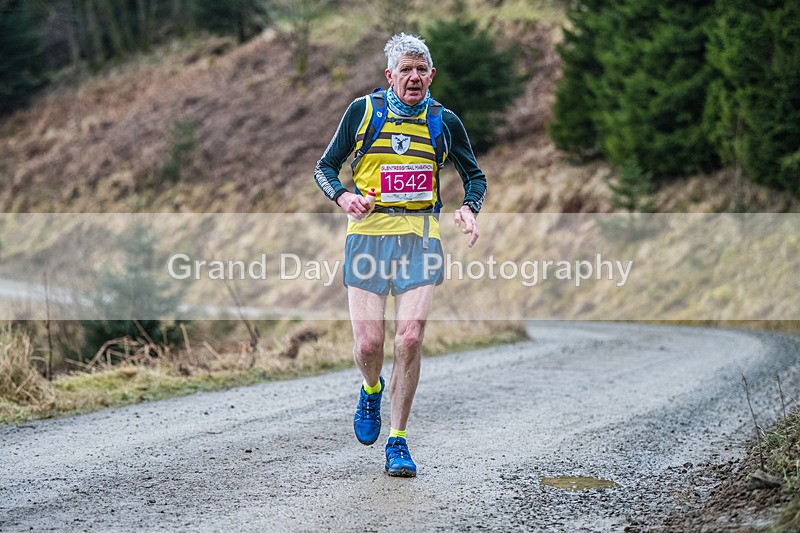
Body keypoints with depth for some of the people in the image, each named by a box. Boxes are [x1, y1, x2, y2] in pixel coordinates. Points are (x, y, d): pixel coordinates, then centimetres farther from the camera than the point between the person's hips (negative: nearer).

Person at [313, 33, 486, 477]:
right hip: (368, 231, -1)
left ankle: (398, 441, 1)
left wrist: (468, 208, 0)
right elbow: (324, 167, 10)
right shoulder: (363, 111, 5)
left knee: (410, 338, -11)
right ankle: (371, 390, 31)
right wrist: (342, 196, -12)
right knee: (368, 343, -7)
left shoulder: (444, 121, 9)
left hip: (420, 236, 1)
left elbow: (474, 175, 21)